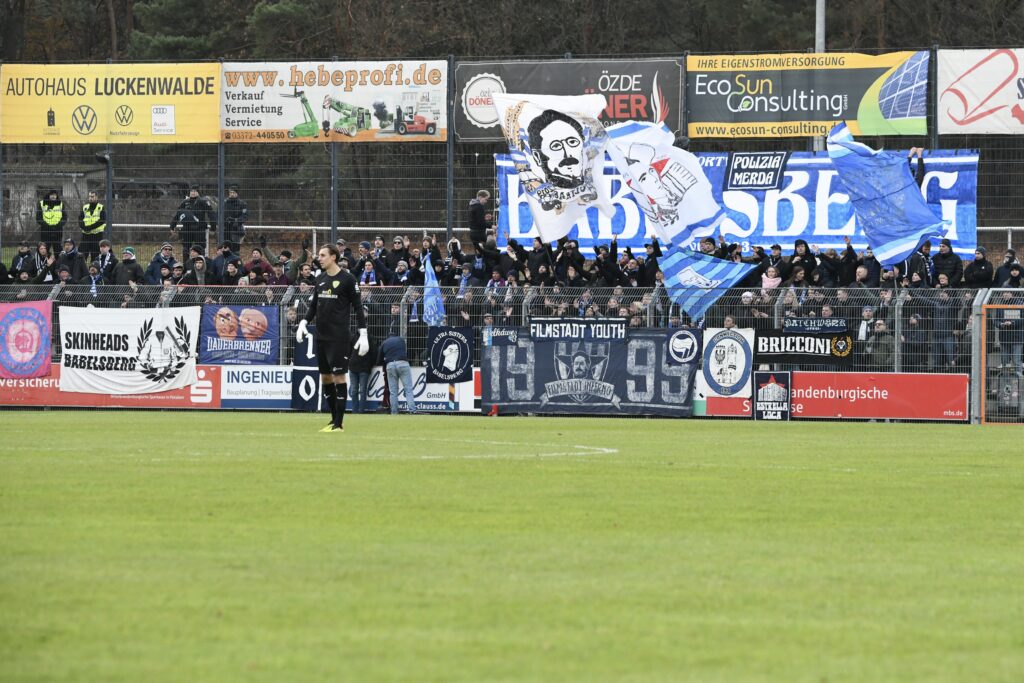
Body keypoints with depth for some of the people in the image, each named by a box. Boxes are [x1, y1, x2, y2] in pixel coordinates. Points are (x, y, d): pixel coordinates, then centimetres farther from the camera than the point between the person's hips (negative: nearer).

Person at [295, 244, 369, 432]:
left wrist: (363, 335, -9)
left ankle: (339, 423, -4)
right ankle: (335, 419, 19)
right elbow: (313, 305, 20)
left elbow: (358, 307, -5)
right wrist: (304, 323, 5)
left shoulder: (347, 279, -6)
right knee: (325, 377, 9)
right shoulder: (320, 279, 12)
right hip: (321, 336, 7)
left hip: (339, 337, -7)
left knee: (338, 376, -7)